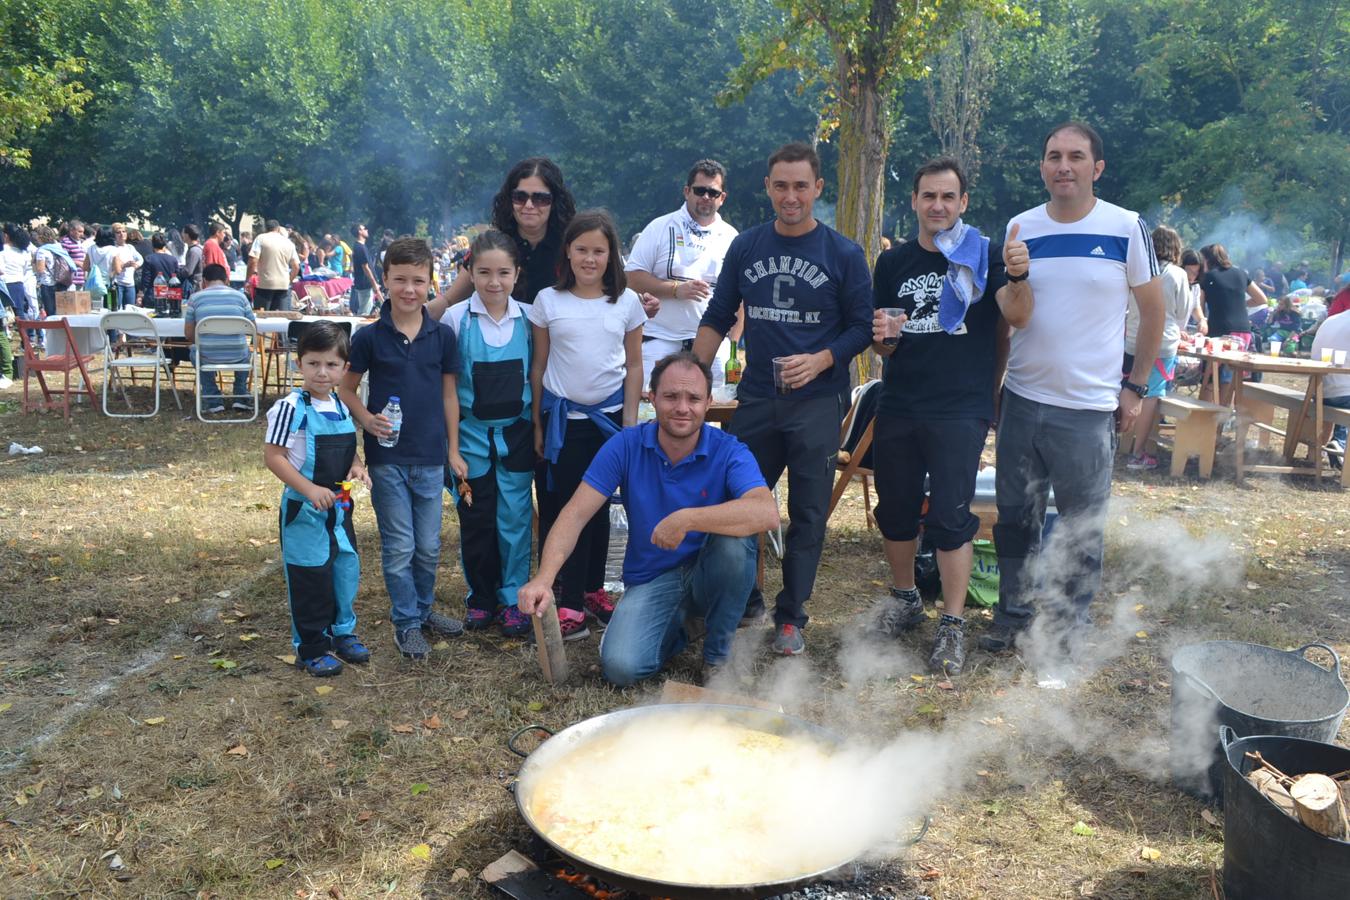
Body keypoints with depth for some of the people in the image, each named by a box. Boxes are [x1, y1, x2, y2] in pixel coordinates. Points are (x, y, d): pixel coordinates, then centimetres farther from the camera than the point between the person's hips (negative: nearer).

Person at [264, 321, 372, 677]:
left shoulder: (342, 407, 5)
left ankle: (343, 633, 35)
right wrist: (310, 489, -25)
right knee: (310, 578, 3)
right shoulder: (291, 408, -17)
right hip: (304, 511, -7)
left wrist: (356, 466, -5)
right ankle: (311, 648, 19)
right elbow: (273, 456, -18)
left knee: (347, 568, 16)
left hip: (339, 506, 7)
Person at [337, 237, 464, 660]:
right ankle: (406, 623, 21)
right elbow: (346, 388, 3)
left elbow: (449, 392, 6)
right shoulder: (369, 336, -6)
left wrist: (453, 447, 6)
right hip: (386, 458, -2)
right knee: (399, 547, 5)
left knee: (429, 546, 13)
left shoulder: (442, 336, -1)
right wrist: (367, 419, -16)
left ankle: (423, 609, 34)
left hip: (430, 458, 2)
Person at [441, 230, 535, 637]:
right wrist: (453, 449, -6)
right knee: (475, 521, 8)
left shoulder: (528, 318, -2)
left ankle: (512, 599, 21)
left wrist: (538, 432, 2)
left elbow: (536, 378, 7)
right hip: (472, 435, -1)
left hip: (516, 435, 1)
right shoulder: (456, 318, -7)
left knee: (514, 519, 6)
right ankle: (480, 599, 25)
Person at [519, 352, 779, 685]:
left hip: (707, 574, -1)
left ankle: (719, 651, -7)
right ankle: (675, 625, 13)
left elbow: (767, 513, -34)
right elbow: (576, 514, -13)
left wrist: (688, 519, -40)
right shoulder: (626, 446, -9)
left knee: (734, 539, -34)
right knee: (620, 666, -24)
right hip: (650, 579, 1)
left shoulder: (728, 452, -15)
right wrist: (544, 577, -28)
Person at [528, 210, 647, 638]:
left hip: (609, 415, 1)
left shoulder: (626, 302, 2)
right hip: (563, 418, -1)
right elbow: (538, 366, 4)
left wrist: (630, 421, 2)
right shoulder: (548, 301, 0)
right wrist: (537, 423, 4)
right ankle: (569, 603, 6)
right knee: (567, 505, 1)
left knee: (599, 506, 9)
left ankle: (594, 590, 22)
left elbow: (634, 365, 6)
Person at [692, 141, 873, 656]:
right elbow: (717, 319, 12)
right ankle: (744, 599, 28)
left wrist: (820, 360, -17)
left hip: (817, 403, -2)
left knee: (807, 515, 4)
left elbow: (862, 327, 0)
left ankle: (791, 618, 18)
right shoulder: (746, 247, 7)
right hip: (755, 400, 3)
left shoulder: (843, 255, -1)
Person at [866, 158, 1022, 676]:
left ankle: (952, 625, 8)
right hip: (898, 407, 4)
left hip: (961, 410, -4)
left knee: (950, 517, -4)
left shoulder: (986, 256, 0)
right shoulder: (893, 262, 9)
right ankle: (904, 597, 32)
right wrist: (880, 335, -10)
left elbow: (1018, 318, -13)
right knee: (895, 509, 12)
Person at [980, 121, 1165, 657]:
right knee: (1015, 516, 11)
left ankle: (1072, 621, 25)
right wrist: (1016, 276, -22)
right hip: (1021, 400, 3)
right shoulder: (1020, 228, 2)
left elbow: (1153, 311, 3)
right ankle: (1012, 614, 26)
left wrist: (1135, 387, 2)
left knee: (1082, 527, 8)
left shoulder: (1126, 228, -5)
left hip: (1088, 407, -2)